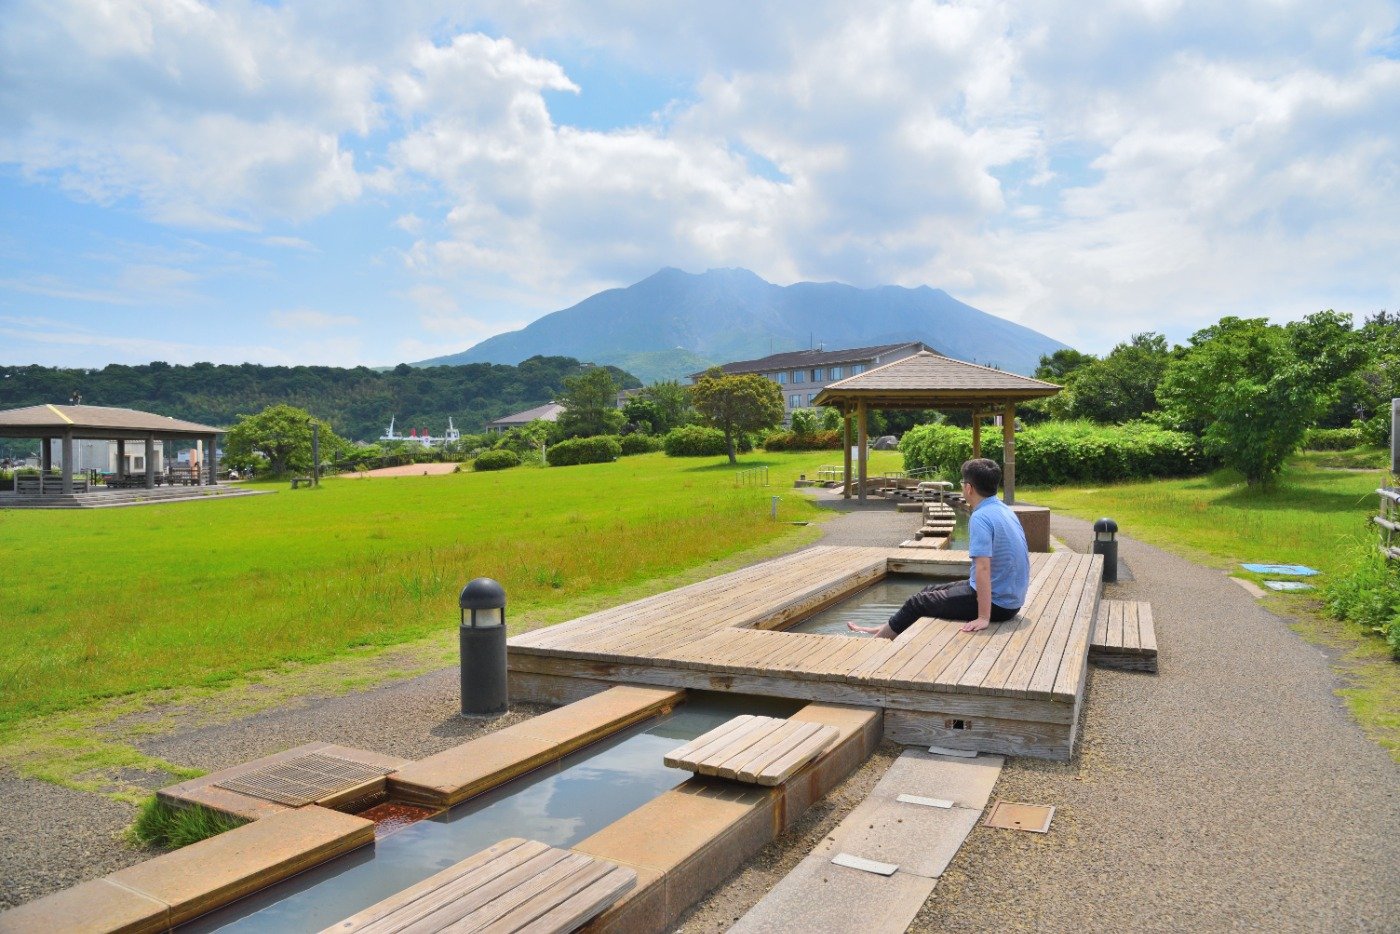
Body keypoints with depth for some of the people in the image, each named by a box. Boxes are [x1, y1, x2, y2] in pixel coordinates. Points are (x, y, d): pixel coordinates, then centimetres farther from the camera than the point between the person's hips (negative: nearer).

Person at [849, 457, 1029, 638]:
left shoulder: (980, 518, -23)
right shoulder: (1004, 510, 6)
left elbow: (983, 568, -30)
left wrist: (983, 618, -30)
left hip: (996, 603, -9)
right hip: (1010, 596, 9)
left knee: (917, 603, 6)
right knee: (930, 591, 21)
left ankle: (879, 637, 27)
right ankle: (887, 630, 35)